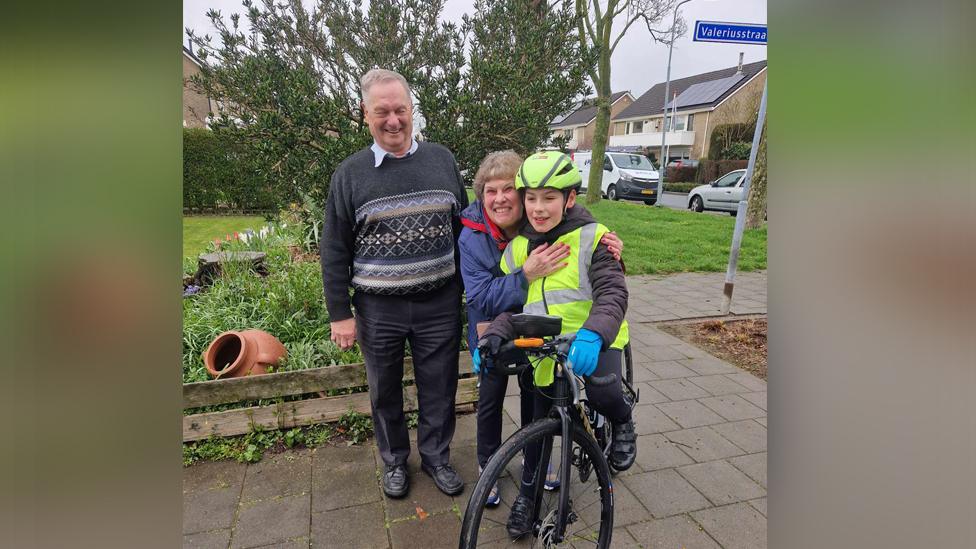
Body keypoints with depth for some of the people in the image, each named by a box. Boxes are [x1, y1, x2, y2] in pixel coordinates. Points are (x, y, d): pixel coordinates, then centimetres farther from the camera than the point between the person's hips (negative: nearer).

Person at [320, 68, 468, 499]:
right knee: (385, 391, 15)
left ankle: (436, 457, 36)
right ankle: (394, 461, 38)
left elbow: (463, 228, 9)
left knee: (439, 388, 12)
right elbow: (334, 251, 0)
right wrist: (340, 314, -3)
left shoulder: (442, 160, 3)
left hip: (440, 303, 1)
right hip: (378, 309, 0)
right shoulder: (350, 173, -2)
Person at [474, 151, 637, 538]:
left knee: (601, 393, -28)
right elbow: (511, 306, 4)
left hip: (592, 344, -3)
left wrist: (593, 334, -39)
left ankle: (623, 423, 10)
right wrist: (493, 337, -17)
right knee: (538, 426, 9)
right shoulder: (518, 249, 3)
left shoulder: (591, 238, -9)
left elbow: (612, 292, -19)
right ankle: (528, 491, 36)